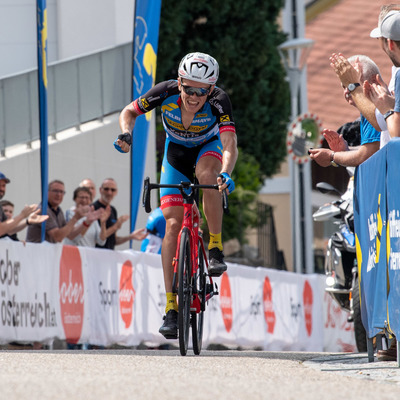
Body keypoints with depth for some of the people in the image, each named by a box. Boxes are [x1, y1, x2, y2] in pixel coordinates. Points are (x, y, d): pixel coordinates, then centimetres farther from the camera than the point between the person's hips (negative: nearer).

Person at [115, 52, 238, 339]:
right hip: (176, 151, 1)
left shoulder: (218, 100, -34)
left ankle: (216, 247, -20)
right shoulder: (166, 93, -29)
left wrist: (226, 173, -64)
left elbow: (230, 143, -45)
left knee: (207, 174, -38)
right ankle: (171, 307, -12)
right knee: (172, 224, -12)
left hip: (208, 147, -1)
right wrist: (127, 133, -34)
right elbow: (129, 112, -12)